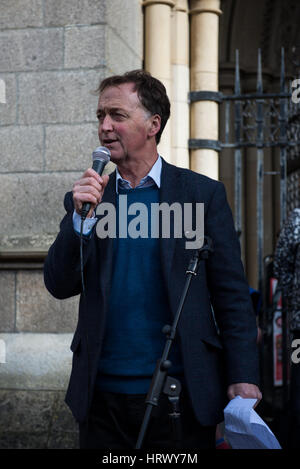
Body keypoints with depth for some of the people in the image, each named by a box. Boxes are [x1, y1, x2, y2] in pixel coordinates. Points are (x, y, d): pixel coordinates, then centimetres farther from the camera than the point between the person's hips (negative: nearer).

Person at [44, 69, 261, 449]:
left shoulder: (203, 193, 1)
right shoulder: (84, 198, 8)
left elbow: (232, 295, -2)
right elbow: (59, 286, 1)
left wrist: (243, 379, -10)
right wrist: (82, 216, -13)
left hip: (181, 395, -2)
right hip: (102, 397, 2)